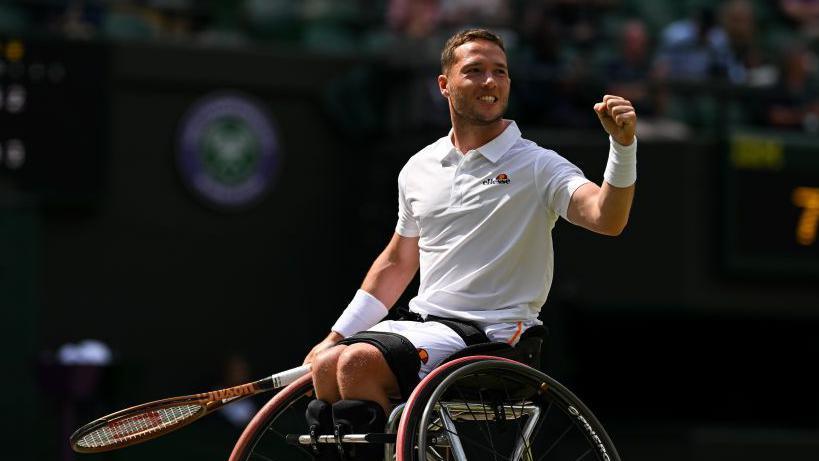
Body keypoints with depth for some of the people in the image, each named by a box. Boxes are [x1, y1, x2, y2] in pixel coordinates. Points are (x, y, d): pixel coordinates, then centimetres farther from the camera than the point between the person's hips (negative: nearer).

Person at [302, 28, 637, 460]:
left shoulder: (537, 166, -3)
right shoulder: (419, 169, 15)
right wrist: (335, 336, 20)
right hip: (423, 323, 6)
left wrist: (623, 144, -35)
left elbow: (608, 219, -20)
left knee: (359, 363, -27)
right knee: (326, 365, -19)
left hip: (489, 334, -6)